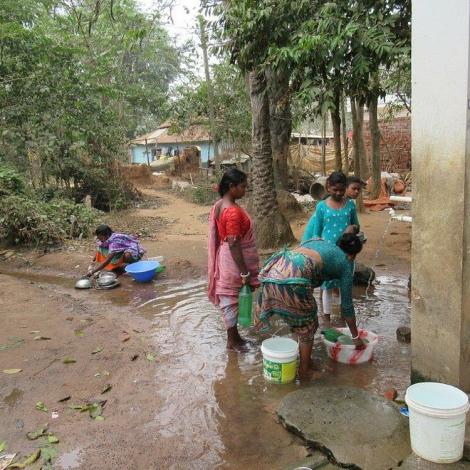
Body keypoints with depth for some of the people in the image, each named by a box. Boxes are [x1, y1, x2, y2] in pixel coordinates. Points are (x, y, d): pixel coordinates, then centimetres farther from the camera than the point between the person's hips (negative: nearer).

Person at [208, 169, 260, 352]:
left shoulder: (219, 205, 4)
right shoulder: (233, 211, -25)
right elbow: (233, 244, -26)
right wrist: (244, 272, -21)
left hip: (226, 258, 10)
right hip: (234, 262, -10)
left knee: (230, 298, 19)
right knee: (232, 299, 5)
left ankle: (234, 336, 33)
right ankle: (232, 341, 20)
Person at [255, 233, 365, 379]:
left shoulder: (320, 241, 32)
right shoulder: (346, 263, 18)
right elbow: (346, 304, 22)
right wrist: (356, 336, 34)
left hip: (273, 268, 6)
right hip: (293, 276, -6)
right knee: (307, 325, 18)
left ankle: (305, 360, 40)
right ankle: (304, 370, 29)